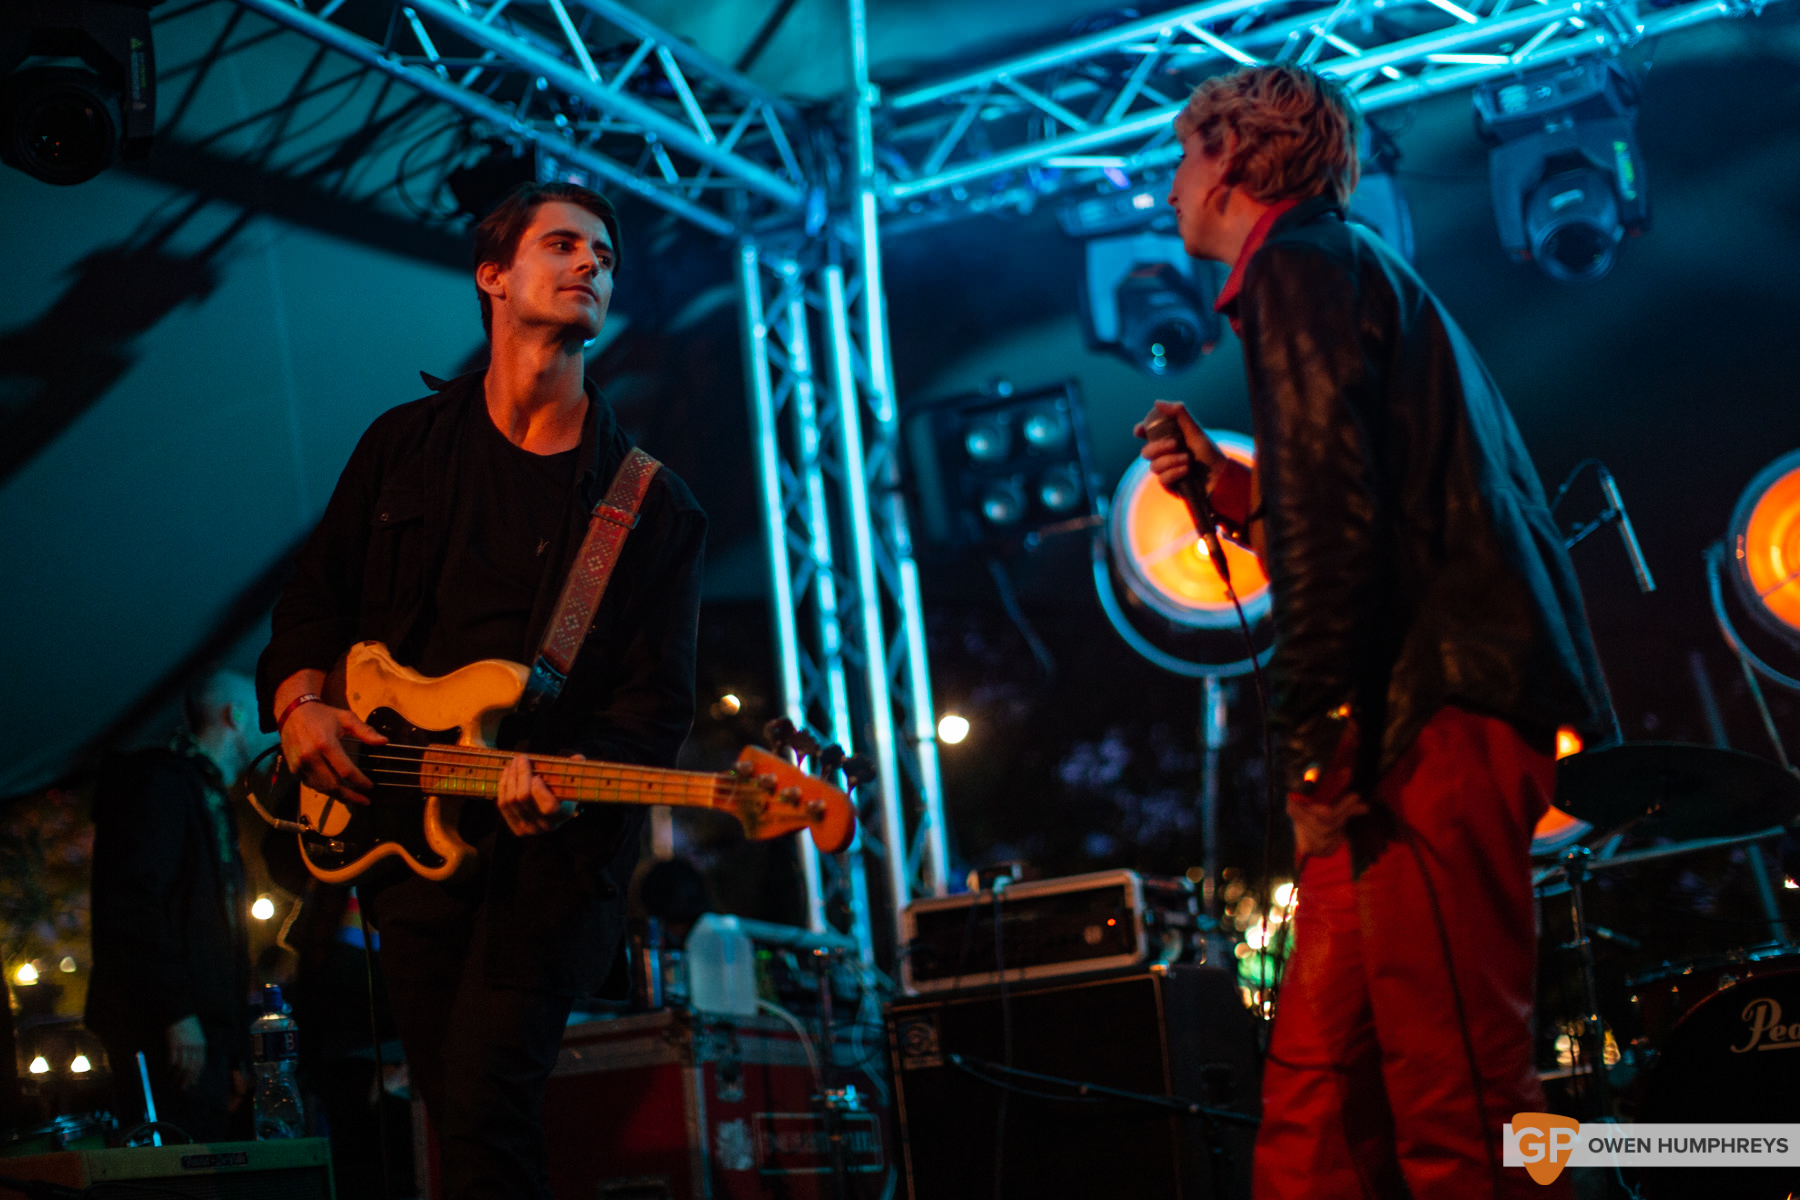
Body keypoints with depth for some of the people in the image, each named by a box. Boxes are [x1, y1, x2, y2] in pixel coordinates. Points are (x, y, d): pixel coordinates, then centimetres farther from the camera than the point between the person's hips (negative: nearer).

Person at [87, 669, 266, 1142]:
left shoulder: (213, 803, 27)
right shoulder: (162, 783, -2)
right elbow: (135, 902, -15)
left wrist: (234, 1053, 20)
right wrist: (176, 1013, -21)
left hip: (206, 1030, 9)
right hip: (167, 1032, -9)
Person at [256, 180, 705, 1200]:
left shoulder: (654, 505, 2)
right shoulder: (404, 446, 11)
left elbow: (658, 703, -3)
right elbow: (314, 603, 17)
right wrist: (299, 701, -3)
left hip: (554, 847, -3)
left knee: (485, 1103, -18)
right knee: (461, 1111, 7)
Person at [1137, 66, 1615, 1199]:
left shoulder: (1299, 263, 0)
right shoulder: (1365, 273, 30)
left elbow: (1335, 516, -14)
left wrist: (1313, 739, -16)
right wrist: (1227, 485, 26)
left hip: (1437, 713, -10)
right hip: (1447, 712, 10)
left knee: (1456, 1106, -14)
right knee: (1318, 1099, 6)